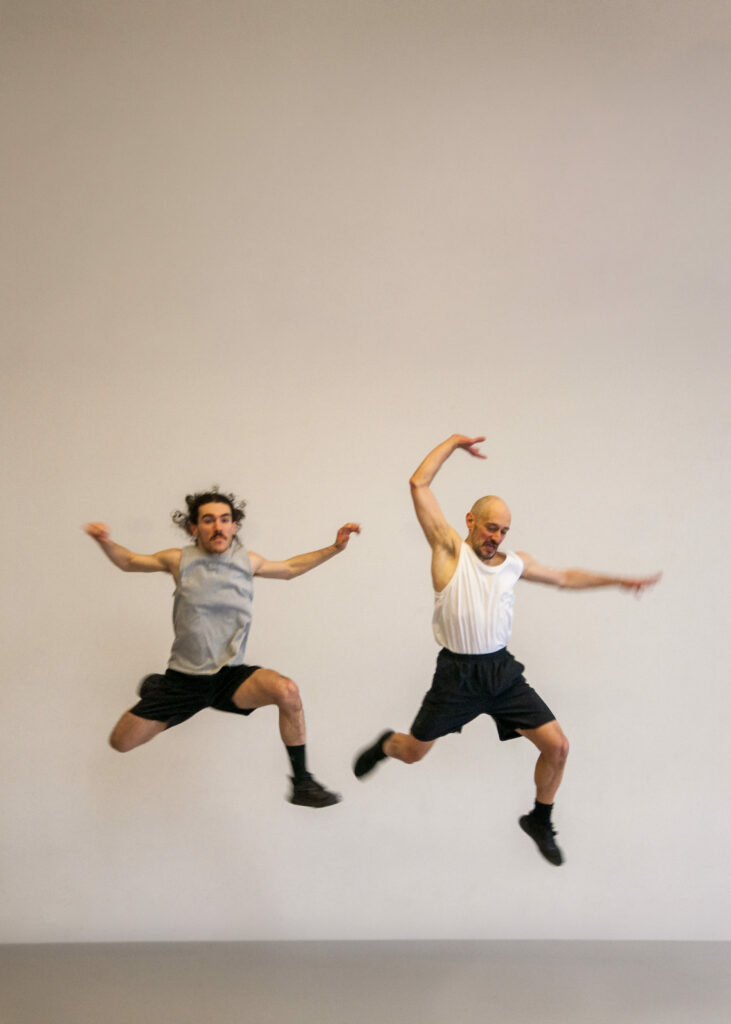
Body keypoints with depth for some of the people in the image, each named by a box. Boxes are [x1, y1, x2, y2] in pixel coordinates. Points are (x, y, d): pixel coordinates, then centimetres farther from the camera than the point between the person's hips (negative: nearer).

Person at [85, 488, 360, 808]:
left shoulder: (247, 561, 0)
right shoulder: (179, 560, -6)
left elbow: (289, 568, 19)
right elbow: (129, 561, 9)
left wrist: (334, 548, 13)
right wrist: (105, 542, -12)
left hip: (231, 677, 0)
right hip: (184, 678, 0)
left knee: (287, 691, -30)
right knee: (121, 742, 1)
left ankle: (302, 783, -16)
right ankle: (155, 690, 35)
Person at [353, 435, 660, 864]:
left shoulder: (515, 562, 7)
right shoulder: (450, 549, -7)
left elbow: (564, 577, 24)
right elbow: (419, 484, -12)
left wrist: (618, 580, 24)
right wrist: (453, 443, -4)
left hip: (503, 671, 4)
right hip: (457, 674, -4)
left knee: (557, 746, -2)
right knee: (411, 753, 8)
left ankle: (540, 822, 22)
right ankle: (386, 744, 47)